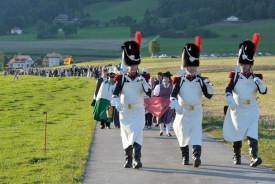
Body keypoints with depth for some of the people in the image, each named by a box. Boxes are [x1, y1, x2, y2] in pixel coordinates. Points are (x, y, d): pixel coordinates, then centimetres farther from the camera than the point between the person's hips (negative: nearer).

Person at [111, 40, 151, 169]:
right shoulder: (122, 79, 0)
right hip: (125, 111, 1)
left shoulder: (142, 78, 1)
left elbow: (149, 92, -12)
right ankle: (128, 159, 23)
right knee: (126, 135, 9)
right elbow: (115, 93, -12)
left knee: (137, 134, -14)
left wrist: (144, 82, -27)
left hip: (138, 111, -1)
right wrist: (117, 103, -30)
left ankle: (137, 159, -20)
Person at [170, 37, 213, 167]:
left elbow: (209, 95, 0)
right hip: (183, 111, 0)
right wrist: (176, 105, -31)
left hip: (196, 111, 0)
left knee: (196, 133, -15)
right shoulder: (180, 80, -2)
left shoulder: (201, 80, 2)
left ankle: (197, 157, -25)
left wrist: (208, 85, -17)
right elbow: (173, 94, -14)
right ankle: (185, 158, 27)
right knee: (183, 134, 11)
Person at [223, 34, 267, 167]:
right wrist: (230, 100, -33)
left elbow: (264, 91, -6)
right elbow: (228, 90, -14)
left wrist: (259, 82, -26)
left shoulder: (256, 78, 4)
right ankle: (236, 156, 26)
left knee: (252, 134, -14)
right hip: (237, 110, 0)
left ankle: (254, 157, -22)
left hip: (251, 111, 0)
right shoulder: (235, 76, 0)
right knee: (237, 134, 9)